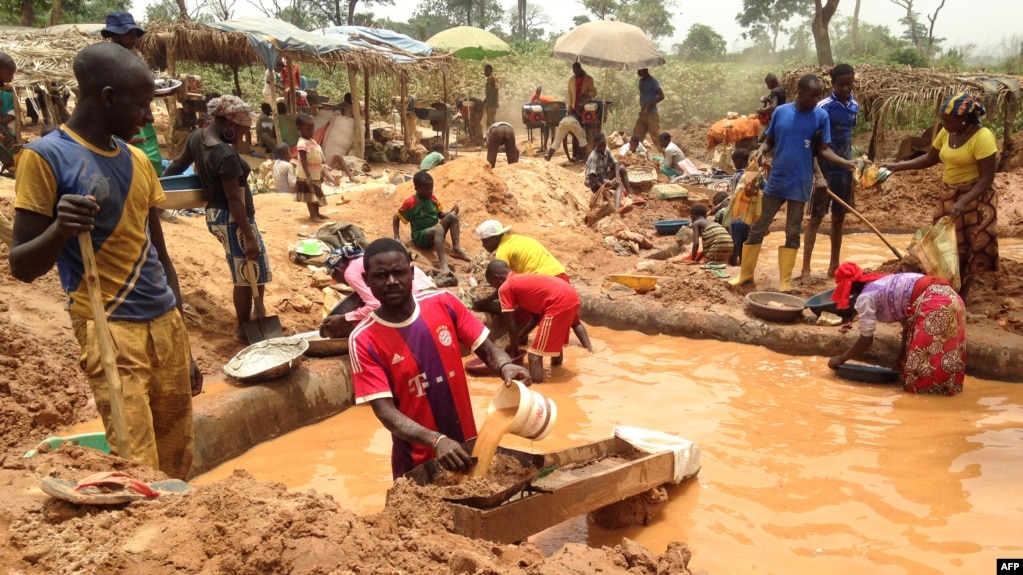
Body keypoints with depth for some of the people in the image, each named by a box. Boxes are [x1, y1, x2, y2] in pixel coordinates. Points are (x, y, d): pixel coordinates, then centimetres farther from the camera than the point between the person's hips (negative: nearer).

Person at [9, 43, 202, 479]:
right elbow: (21, 267, -8)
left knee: (179, 462, 11)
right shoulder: (46, 157, -7)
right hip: (109, 331, -6)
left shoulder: (137, 160, 12)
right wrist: (59, 231, -30)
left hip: (166, 324, 7)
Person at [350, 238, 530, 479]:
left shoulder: (444, 304, -7)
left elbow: (487, 350, -3)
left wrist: (505, 367, -26)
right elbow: (385, 411, -19)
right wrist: (436, 440, -34)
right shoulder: (364, 341, -14)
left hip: (466, 443, 3)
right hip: (416, 458, -3)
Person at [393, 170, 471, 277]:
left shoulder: (432, 198, 5)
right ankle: (443, 265, -55)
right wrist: (397, 237, -13)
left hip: (434, 233, 6)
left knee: (453, 216, -14)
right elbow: (396, 218, -4)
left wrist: (451, 211, -9)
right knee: (438, 228, -39)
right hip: (420, 237, -6)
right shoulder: (410, 203, -12)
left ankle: (456, 248, -15)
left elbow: (441, 215, 13)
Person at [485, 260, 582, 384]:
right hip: (572, 297, 9)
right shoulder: (522, 280, 27)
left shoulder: (504, 288, 4)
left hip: (560, 303, -9)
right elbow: (536, 316, 29)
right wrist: (517, 338, 32)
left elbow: (513, 327, 3)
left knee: (534, 355, -4)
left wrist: (515, 351, 16)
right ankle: (556, 360, 61)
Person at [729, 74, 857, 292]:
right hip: (776, 181, 1)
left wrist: (846, 163, -17)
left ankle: (785, 281, 16)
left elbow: (823, 149, -2)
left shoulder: (821, 116, -4)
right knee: (757, 228, 6)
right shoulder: (781, 111, -2)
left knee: (793, 233, 7)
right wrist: (761, 150, -14)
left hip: (800, 184, -1)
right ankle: (745, 273, 20)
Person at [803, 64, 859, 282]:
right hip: (826, 170, -6)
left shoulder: (854, 106, 6)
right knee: (816, 218, -5)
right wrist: (818, 174, -28)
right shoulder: (823, 107, -14)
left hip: (845, 169, 6)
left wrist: (852, 167, 17)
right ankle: (805, 268, -4)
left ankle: (834, 265, 21)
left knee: (839, 219, 11)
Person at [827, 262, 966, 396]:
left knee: (921, 356, -1)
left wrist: (841, 358, 18)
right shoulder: (882, 285, 29)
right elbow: (908, 322, 30)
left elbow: (866, 340, 6)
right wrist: (902, 357, 38)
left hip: (933, 304, -10)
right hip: (948, 297, 10)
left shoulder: (865, 297, 3)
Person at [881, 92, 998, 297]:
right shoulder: (947, 133, 0)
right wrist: (897, 166, 5)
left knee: (968, 249, 3)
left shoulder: (982, 137, -21)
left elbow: (987, 178, -23)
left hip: (974, 199, -7)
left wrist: (963, 203, -34)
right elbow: (930, 158, 14)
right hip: (948, 196, 7)